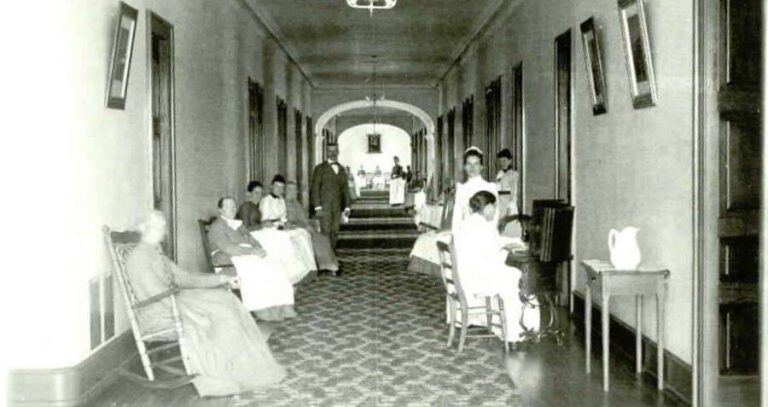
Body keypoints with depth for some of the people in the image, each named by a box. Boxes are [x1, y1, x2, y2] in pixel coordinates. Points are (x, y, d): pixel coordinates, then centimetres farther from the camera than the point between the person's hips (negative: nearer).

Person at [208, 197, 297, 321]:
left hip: (248, 254, 8)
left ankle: (281, 305, -23)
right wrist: (252, 251, -20)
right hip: (229, 259, -8)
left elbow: (251, 239, 18)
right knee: (255, 268, -35)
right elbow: (227, 248, -16)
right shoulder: (217, 227, -2)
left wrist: (259, 249, -6)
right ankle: (261, 308, -31)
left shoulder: (238, 224, 25)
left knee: (276, 263, -17)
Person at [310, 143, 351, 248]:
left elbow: (345, 189, 15)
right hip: (324, 206, -4)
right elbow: (315, 188, -4)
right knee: (326, 232, -9)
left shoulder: (341, 169, 15)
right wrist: (317, 207, -13)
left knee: (335, 233, 3)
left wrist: (347, 207, 8)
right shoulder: (320, 168, 0)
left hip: (337, 207, 4)